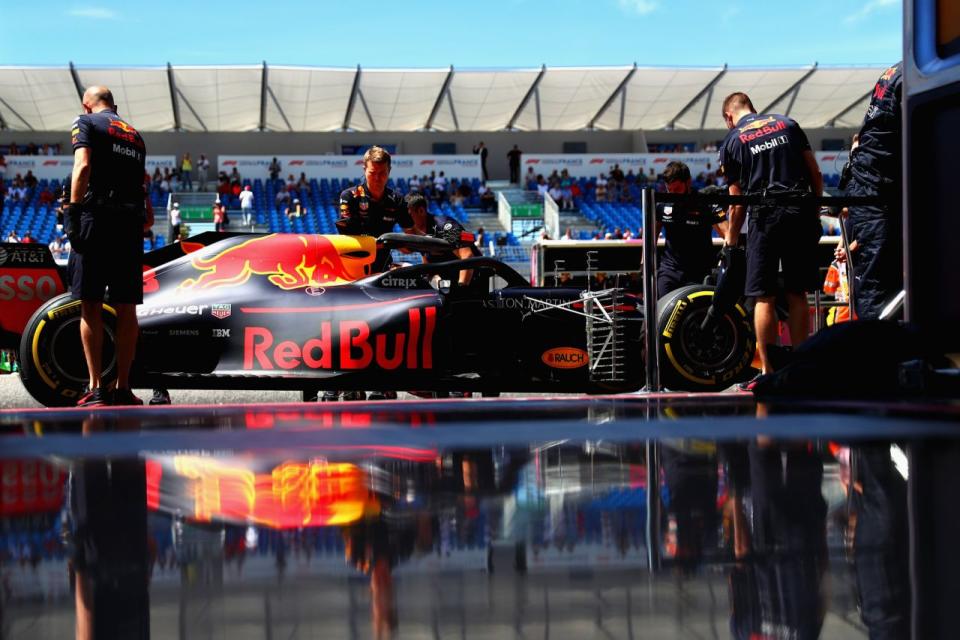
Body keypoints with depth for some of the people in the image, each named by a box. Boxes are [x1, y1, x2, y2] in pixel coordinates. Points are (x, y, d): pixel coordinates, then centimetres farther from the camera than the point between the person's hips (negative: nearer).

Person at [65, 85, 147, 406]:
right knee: (126, 308, 6)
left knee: (90, 305, -3)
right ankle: (123, 389, 8)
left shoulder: (86, 123, 7)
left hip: (96, 217, -5)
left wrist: (73, 212, -11)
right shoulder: (134, 134, 24)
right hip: (131, 223, 5)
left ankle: (96, 389, -7)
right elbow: (139, 182, 17)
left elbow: (83, 166, -10)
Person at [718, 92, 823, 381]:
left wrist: (731, 242, 18)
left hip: (765, 216, -3)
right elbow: (816, 175, 12)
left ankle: (769, 373, 0)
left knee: (765, 297, 1)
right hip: (802, 214, 3)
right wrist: (815, 211, 21)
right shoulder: (788, 124, 16)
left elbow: (737, 201, 9)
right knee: (797, 295, 8)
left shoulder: (732, 141, 9)